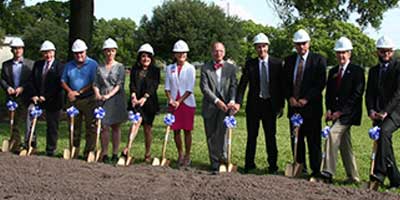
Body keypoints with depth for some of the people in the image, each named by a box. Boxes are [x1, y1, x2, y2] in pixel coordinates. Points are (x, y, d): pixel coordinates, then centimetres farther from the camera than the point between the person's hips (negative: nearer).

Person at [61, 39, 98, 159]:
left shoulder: (92, 64, -2)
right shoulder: (69, 66, 13)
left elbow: (94, 83, -9)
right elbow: (63, 81, 15)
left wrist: (79, 92, -13)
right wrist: (70, 91, -5)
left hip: (88, 100, -4)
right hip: (73, 100, 4)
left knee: (91, 127, -5)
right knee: (74, 127, 9)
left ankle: (89, 152, -1)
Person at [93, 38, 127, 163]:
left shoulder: (120, 67, 3)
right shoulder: (100, 68, 9)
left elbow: (119, 85, -6)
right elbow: (95, 84, 6)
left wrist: (109, 95, -18)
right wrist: (98, 94, -14)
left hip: (116, 99, -1)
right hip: (103, 100, 1)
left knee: (116, 127, 4)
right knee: (104, 126, -2)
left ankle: (115, 154, 10)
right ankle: (104, 154, 2)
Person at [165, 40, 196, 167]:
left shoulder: (190, 68, -2)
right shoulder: (170, 68, 8)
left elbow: (190, 89, -8)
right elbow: (167, 87, 7)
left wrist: (179, 101, -14)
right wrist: (170, 99, -9)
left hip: (187, 102, -3)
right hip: (173, 103, 3)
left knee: (187, 130, 1)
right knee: (176, 130, 5)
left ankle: (187, 156, 11)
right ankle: (180, 154, 20)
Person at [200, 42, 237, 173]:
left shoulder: (231, 68, 9)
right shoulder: (205, 68, 4)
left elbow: (233, 86, 1)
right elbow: (204, 87, -6)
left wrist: (232, 101, -17)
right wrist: (217, 101, -17)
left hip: (225, 106, 0)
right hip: (210, 106, 1)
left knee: (222, 132, -16)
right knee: (211, 136, 5)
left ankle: (222, 158, -1)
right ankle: (214, 161, 16)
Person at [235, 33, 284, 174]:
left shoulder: (277, 63, 1)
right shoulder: (250, 64, 0)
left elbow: (281, 85, 3)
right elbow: (242, 84, -6)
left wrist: (281, 104, -1)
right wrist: (238, 102, -18)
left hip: (270, 104, 0)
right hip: (253, 104, 0)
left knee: (271, 136, 6)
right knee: (252, 136, 8)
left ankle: (272, 165, 15)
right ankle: (249, 164, 19)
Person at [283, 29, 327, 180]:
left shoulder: (318, 60, 0)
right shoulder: (289, 60, 13)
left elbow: (320, 83, -6)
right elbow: (286, 82, 12)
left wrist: (306, 99, -13)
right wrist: (290, 97, -6)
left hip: (311, 107, -4)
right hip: (294, 106, 4)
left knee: (313, 140, -3)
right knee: (296, 139, 7)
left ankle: (316, 171, 2)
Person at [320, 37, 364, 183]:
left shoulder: (357, 71, -6)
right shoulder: (333, 71, 15)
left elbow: (357, 94, -12)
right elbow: (329, 93, 16)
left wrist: (341, 111, -16)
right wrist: (329, 109, -1)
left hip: (348, 113, -7)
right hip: (336, 113, 7)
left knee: (333, 133, -25)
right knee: (344, 144, 10)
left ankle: (328, 172, -26)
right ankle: (353, 176, 20)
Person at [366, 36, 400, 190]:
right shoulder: (373, 71, 17)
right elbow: (369, 94, 10)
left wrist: (385, 111, -20)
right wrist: (371, 110, -9)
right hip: (378, 113, 7)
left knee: (384, 131, -32)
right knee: (384, 143, 5)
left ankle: (378, 175, -35)